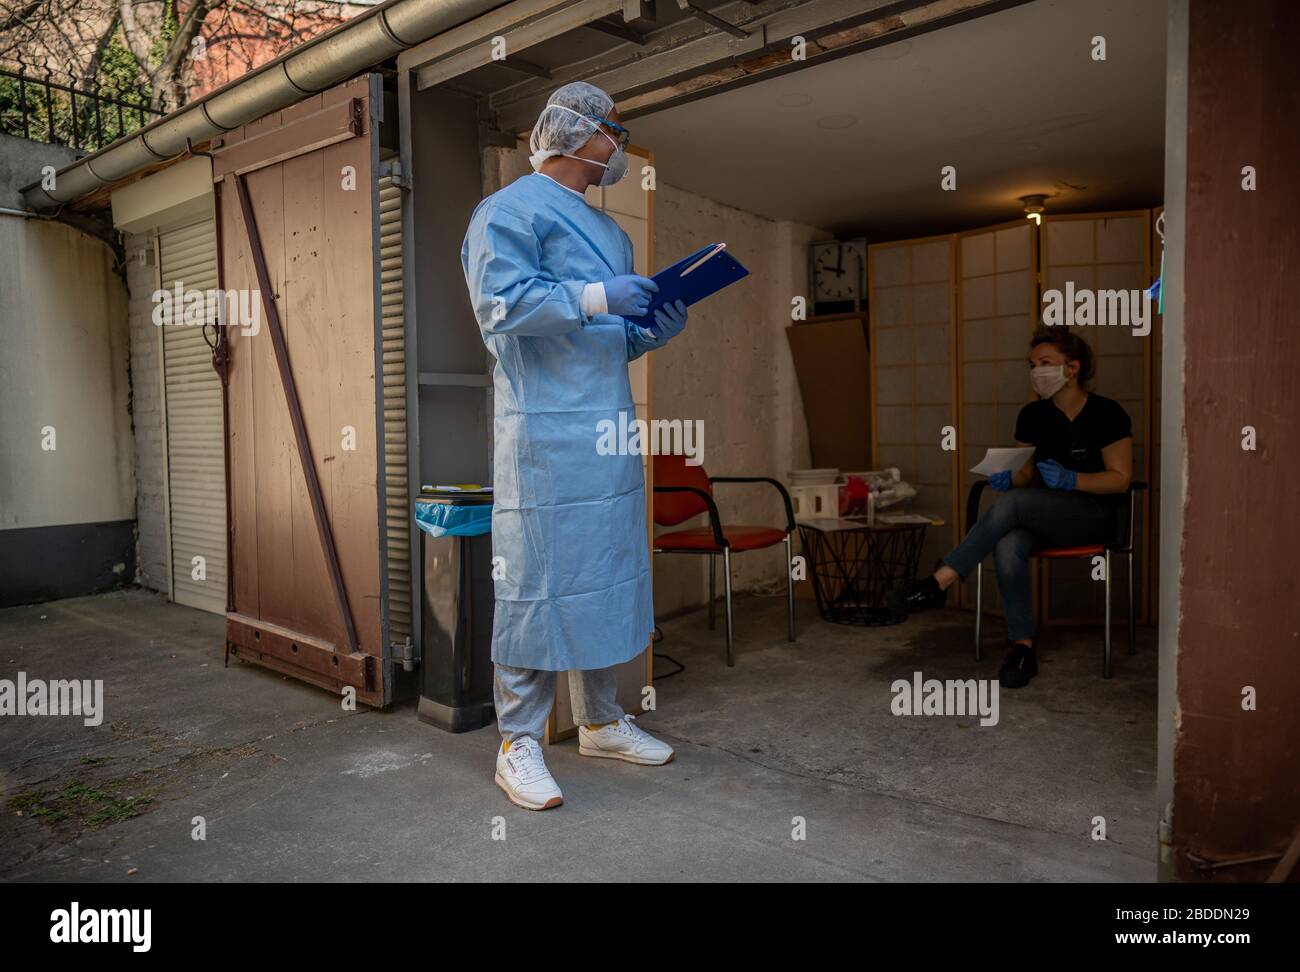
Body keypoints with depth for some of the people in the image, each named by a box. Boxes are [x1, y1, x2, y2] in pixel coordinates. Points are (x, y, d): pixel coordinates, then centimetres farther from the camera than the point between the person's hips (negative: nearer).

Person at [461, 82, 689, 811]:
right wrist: (595, 297, -21)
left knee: (608, 571, 11)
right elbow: (500, 305, -15)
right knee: (537, 580, -6)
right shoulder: (509, 210, 0)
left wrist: (656, 330, 6)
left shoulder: (607, 229, 25)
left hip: (610, 428, 8)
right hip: (546, 429, -8)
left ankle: (601, 721, 24)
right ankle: (519, 743, 6)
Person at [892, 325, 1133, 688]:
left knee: (1011, 503, -33)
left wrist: (1070, 480, -22)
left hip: (1093, 515, -4)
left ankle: (939, 582, -32)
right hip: (1042, 515, 4)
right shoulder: (1032, 415, 9)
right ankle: (1023, 647, -25)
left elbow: (1121, 478, -6)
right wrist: (1009, 478, -11)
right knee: (1007, 547, -33)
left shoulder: (1107, 414, -5)